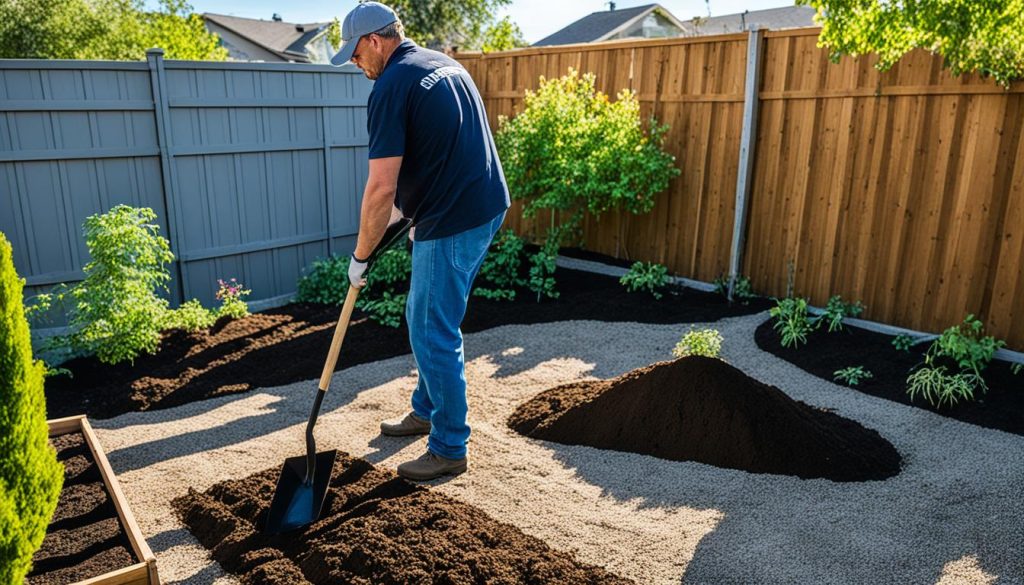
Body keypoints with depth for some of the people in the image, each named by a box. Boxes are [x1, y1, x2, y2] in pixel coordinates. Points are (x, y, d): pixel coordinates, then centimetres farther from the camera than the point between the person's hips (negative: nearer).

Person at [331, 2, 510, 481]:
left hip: (453, 224, -10)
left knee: (433, 335, 2)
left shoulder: (391, 87, -13)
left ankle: (450, 450, 15)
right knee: (425, 319, 22)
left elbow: (381, 187, -18)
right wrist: (409, 206, 26)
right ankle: (426, 411, 38)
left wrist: (360, 256, -6)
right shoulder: (446, 64, 15)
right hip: (488, 207, 10)